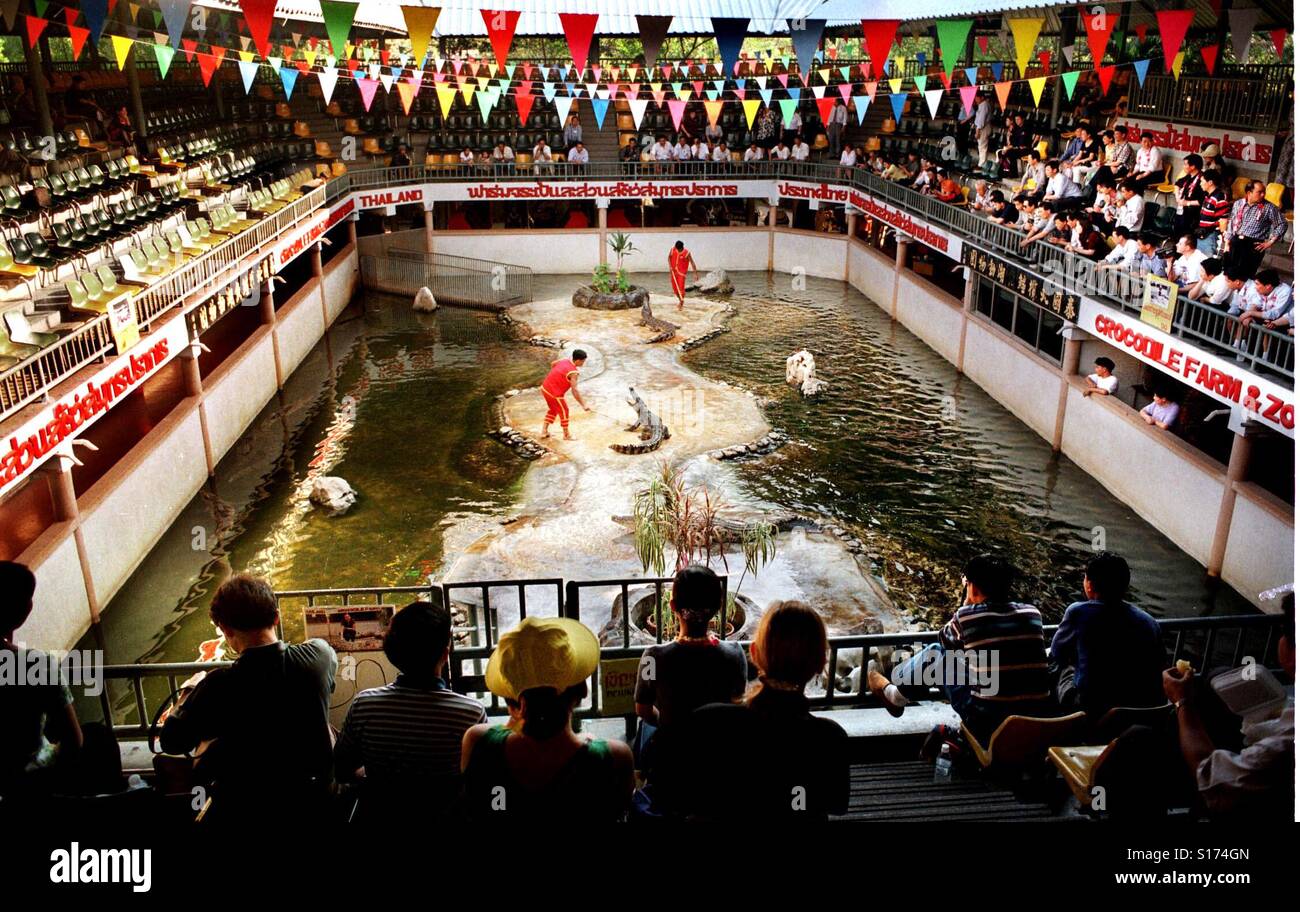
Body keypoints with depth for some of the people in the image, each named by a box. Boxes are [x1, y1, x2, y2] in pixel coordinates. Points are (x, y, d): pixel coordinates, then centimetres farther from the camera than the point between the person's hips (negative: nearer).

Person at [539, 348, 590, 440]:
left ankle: (544, 431, 30)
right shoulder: (573, 372, -22)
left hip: (545, 388, 8)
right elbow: (575, 391, -28)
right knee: (564, 411, 12)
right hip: (555, 394, -8)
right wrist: (583, 405, -27)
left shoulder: (564, 360, 1)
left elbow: (553, 364, 21)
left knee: (553, 409, 27)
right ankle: (566, 435, 26)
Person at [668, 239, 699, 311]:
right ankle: (681, 300, 33)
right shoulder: (672, 250, -6)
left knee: (681, 288, -11)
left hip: (682, 273, -4)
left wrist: (696, 273, -12)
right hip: (673, 272, 4)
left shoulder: (686, 253, -17)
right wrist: (670, 266, -3)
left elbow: (692, 263, -12)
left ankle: (681, 303, 2)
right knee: (675, 288, 10)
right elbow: (669, 257, 11)